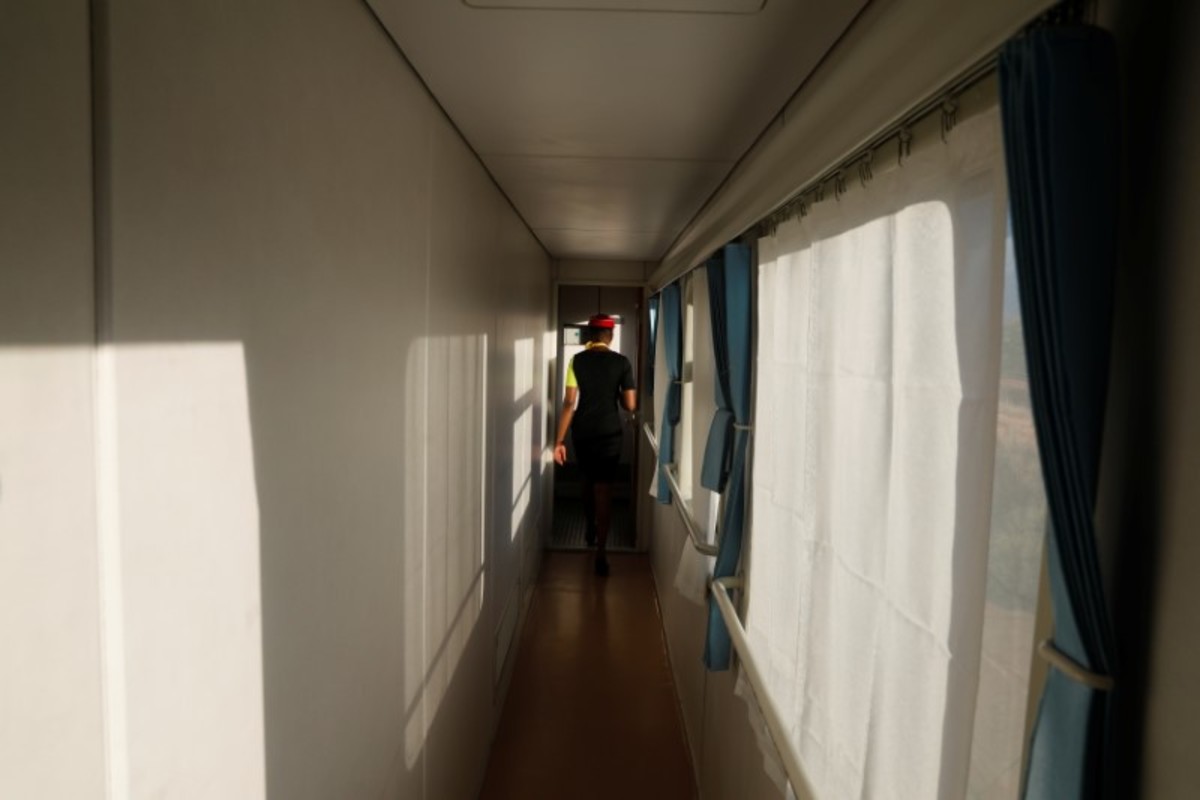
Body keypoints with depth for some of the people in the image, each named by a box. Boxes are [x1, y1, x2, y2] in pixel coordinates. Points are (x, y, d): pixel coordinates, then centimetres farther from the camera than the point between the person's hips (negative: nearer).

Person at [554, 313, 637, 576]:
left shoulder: (577, 361, -5)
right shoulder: (621, 362, -7)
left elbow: (569, 403, -10)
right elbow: (630, 406, -8)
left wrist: (559, 440, -8)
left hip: (582, 433, 2)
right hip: (609, 434, -2)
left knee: (588, 481, 24)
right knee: (603, 490, 1)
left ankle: (590, 529, 43)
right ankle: (601, 554, -2)